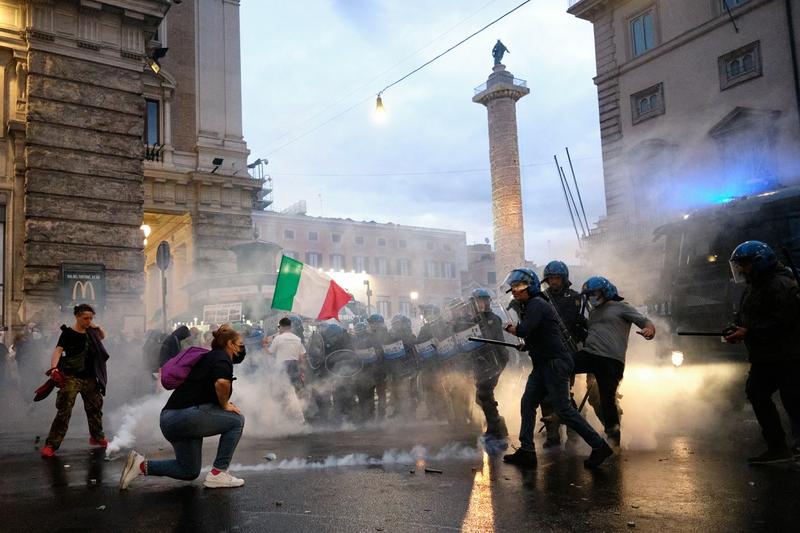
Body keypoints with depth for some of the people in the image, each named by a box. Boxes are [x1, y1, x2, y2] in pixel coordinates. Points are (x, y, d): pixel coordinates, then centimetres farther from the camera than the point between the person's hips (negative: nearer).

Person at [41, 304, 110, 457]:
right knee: (64, 412, -11)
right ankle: (51, 445, -6)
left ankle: (97, 437, 35)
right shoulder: (68, 333, -8)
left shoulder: (90, 331, 9)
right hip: (71, 378, -6)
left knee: (95, 408, 16)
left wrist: (98, 327, 9)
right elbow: (58, 350, -22)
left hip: (90, 378, 6)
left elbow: (103, 336, 31)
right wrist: (54, 367, -39)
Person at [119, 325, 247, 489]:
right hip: (185, 414, -10)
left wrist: (223, 403, 19)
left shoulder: (210, 356, 21)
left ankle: (142, 465, 12)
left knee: (190, 472, 21)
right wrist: (224, 405, -13)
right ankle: (218, 474, -2)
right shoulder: (222, 357, -8)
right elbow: (221, 382, -30)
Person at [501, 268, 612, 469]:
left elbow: (523, 330, -25)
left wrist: (509, 328, -6)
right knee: (527, 403, 6)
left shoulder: (537, 305, -13)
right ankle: (526, 452, 9)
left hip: (555, 362, -10)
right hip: (543, 364, 10)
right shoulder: (527, 306, 18)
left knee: (563, 409, -8)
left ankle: (599, 447, 1)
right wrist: (526, 345, 11)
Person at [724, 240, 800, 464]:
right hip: (765, 357, 11)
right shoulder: (755, 285, 14)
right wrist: (737, 330, 1)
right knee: (757, 394, 12)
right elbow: (750, 318, 20)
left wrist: (748, 332, -24)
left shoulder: (780, 285, -18)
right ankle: (777, 448, 21)